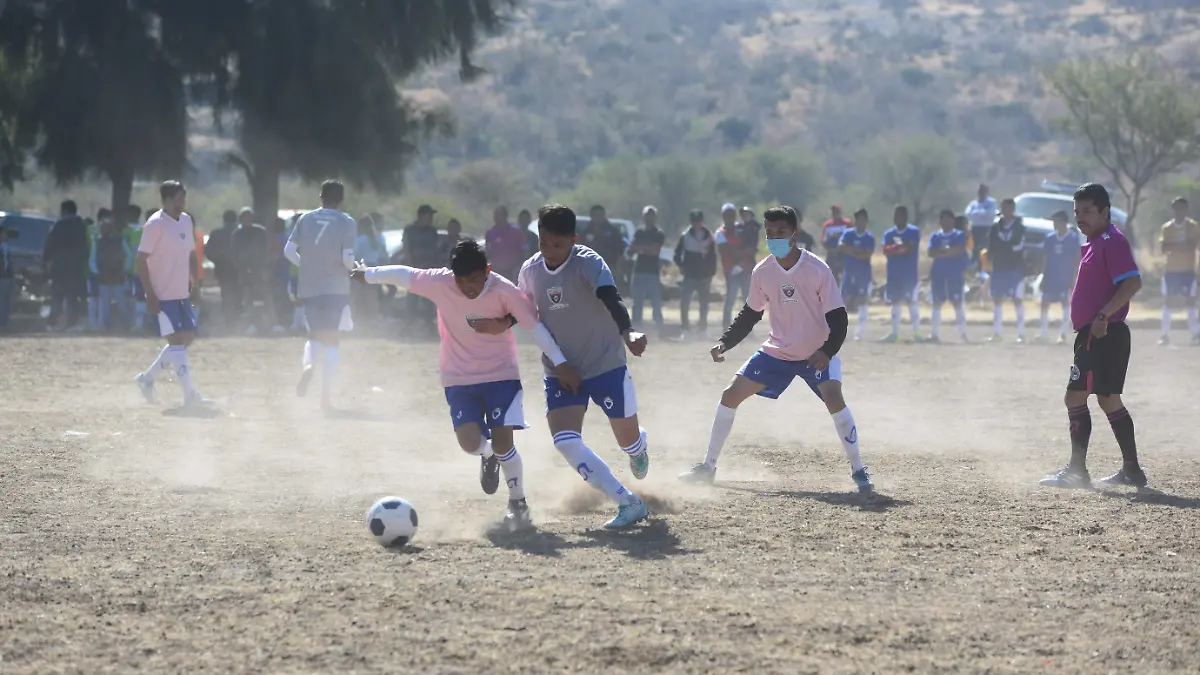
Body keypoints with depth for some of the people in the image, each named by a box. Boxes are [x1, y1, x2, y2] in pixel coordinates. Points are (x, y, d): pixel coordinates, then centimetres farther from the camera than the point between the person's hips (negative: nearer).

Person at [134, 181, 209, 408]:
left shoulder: (186, 221, 9)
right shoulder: (155, 224, -14)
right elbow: (141, 259, -15)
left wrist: (194, 281, 12)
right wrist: (150, 294, -19)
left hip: (182, 294, 8)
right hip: (162, 295, -8)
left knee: (187, 338, 10)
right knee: (176, 340, -11)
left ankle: (148, 377, 24)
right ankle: (190, 395, -11)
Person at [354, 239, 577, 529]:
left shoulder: (505, 291, -20)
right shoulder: (439, 283, -17)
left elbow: (534, 325, -12)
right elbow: (403, 274, 0)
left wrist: (560, 363, -12)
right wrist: (368, 274, 15)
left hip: (501, 374, -2)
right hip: (459, 378, 2)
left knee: (503, 442, -10)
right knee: (470, 442, -14)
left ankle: (518, 503, 14)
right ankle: (488, 455, 25)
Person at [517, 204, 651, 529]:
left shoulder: (589, 263, -19)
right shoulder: (531, 270, -2)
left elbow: (611, 300, -37)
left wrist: (628, 332, -56)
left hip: (606, 365, -4)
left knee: (628, 439, 9)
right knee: (565, 441, -19)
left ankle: (638, 447, 52)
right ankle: (628, 503, -12)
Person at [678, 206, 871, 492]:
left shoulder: (817, 269, -20)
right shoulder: (762, 272, -8)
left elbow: (838, 318, -17)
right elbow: (750, 314, 6)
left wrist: (827, 351, -32)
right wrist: (724, 343, -6)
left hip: (816, 353, -5)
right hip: (777, 351, 5)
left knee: (834, 398, -27)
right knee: (731, 394, 0)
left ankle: (858, 471, -16)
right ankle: (708, 466, 14)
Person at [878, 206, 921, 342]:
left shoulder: (914, 232, -4)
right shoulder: (889, 233, 9)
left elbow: (911, 249, -16)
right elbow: (886, 250, -5)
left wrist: (894, 248, -7)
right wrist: (902, 247, -13)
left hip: (910, 273, -5)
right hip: (893, 273, 5)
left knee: (911, 301, -5)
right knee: (895, 302, 9)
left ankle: (916, 333, -3)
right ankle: (894, 333, 15)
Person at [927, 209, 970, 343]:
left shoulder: (959, 235, 3)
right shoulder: (935, 236, 9)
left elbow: (959, 250, -14)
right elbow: (931, 253, -4)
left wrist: (941, 252, -10)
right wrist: (949, 251, -13)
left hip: (955, 273, -3)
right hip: (938, 273, 3)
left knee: (957, 303, -3)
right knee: (937, 303, 4)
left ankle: (962, 333, 0)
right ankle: (933, 333, 7)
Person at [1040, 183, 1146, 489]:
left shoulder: (1112, 242, -15)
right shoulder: (1095, 243, 16)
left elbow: (1133, 283, -25)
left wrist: (1103, 316, -28)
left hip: (1101, 335, -11)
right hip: (1095, 335, 11)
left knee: (1076, 397, -9)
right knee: (1109, 400, 14)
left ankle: (1076, 471, -8)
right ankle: (1132, 470, 18)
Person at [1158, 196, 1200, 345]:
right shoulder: (1167, 228, 5)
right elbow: (1164, 249, -6)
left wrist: (1172, 246, -16)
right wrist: (1181, 246, -19)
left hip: (1188, 271, -2)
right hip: (1171, 270, 2)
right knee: (1167, 302, 1)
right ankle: (1166, 335, 5)